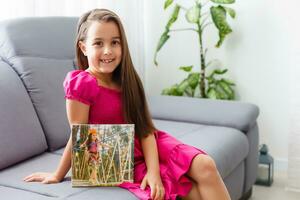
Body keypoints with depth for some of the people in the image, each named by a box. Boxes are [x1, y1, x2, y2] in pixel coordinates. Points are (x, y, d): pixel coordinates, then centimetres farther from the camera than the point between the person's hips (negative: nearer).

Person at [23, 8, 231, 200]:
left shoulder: (124, 79, 1)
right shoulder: (81, 83, -18)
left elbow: (145, 128, -6)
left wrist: (154, 170, -18)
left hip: (147, 147, 5)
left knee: (205, 166, -15)